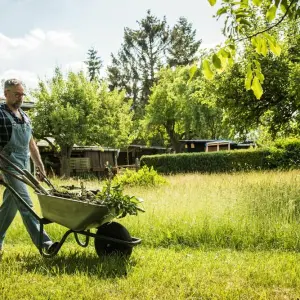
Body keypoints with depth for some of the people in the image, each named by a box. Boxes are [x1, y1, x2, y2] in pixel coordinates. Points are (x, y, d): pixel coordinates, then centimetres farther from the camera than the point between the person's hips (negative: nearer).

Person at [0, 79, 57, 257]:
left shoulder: (25, 117, 17)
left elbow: (31, 145, 23)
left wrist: (40, 166, 20)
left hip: (23, 167, 7)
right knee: (26, 205, -13)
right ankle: (43, 243, -17)